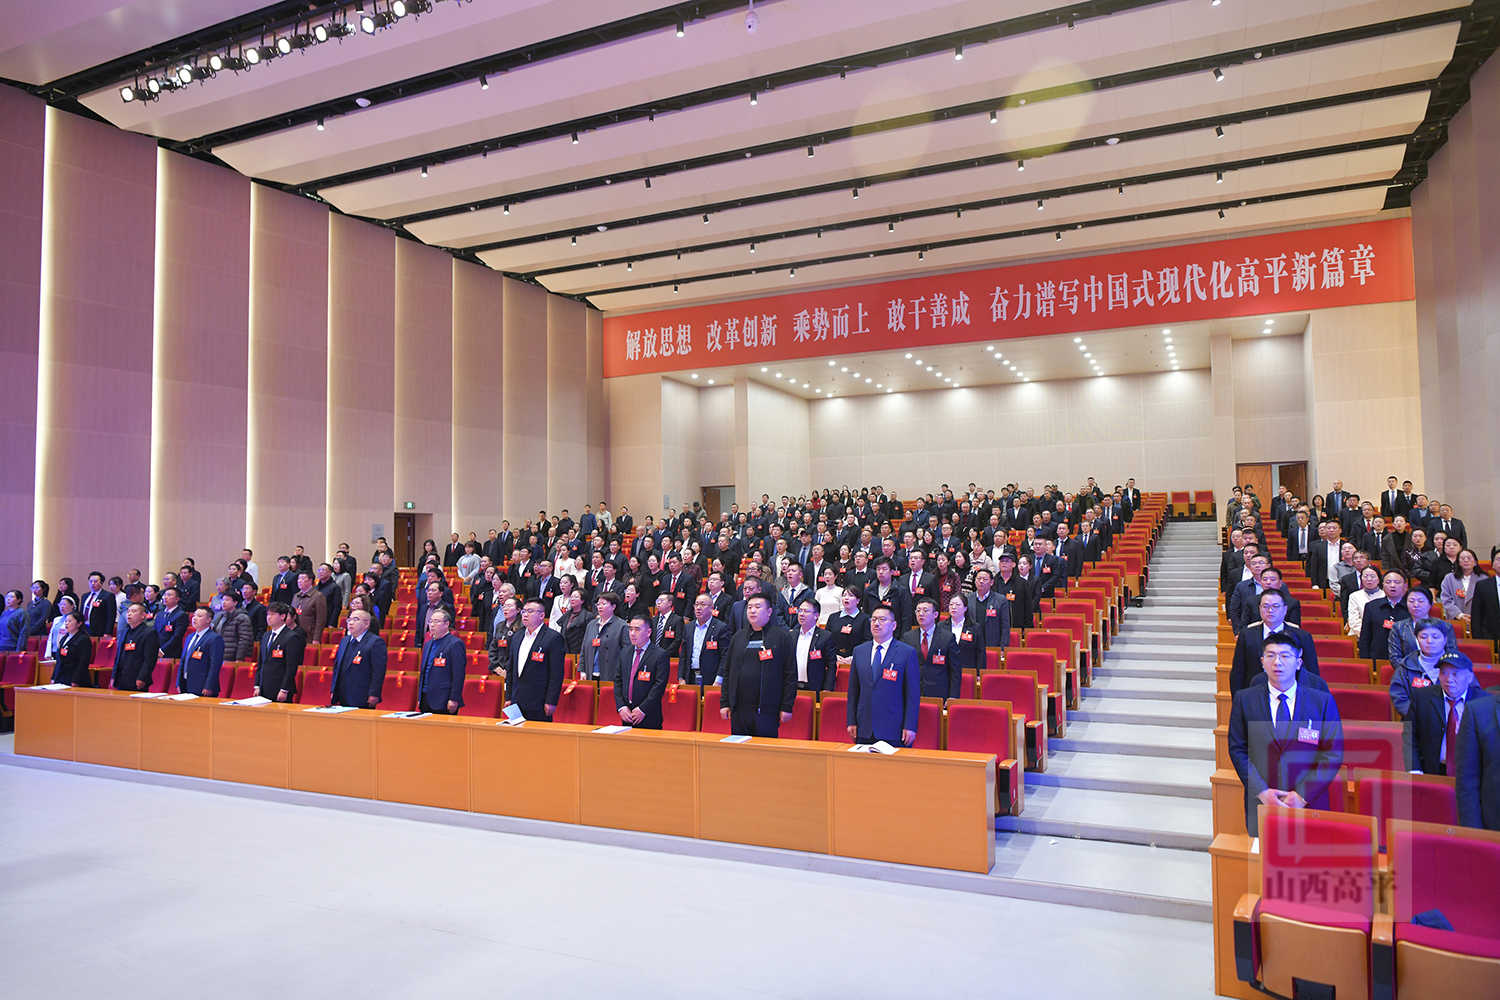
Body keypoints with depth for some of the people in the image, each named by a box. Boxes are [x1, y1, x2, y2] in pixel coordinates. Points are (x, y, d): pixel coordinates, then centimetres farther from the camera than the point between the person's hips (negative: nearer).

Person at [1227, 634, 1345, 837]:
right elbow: (1237, 750, 2)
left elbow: (1334, 753, -2)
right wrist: (1262, 791, -9)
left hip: (1309, 803, 0)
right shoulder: (1245, 699, 3)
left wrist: (1302, 795, -9)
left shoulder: (1323, 701, 2)